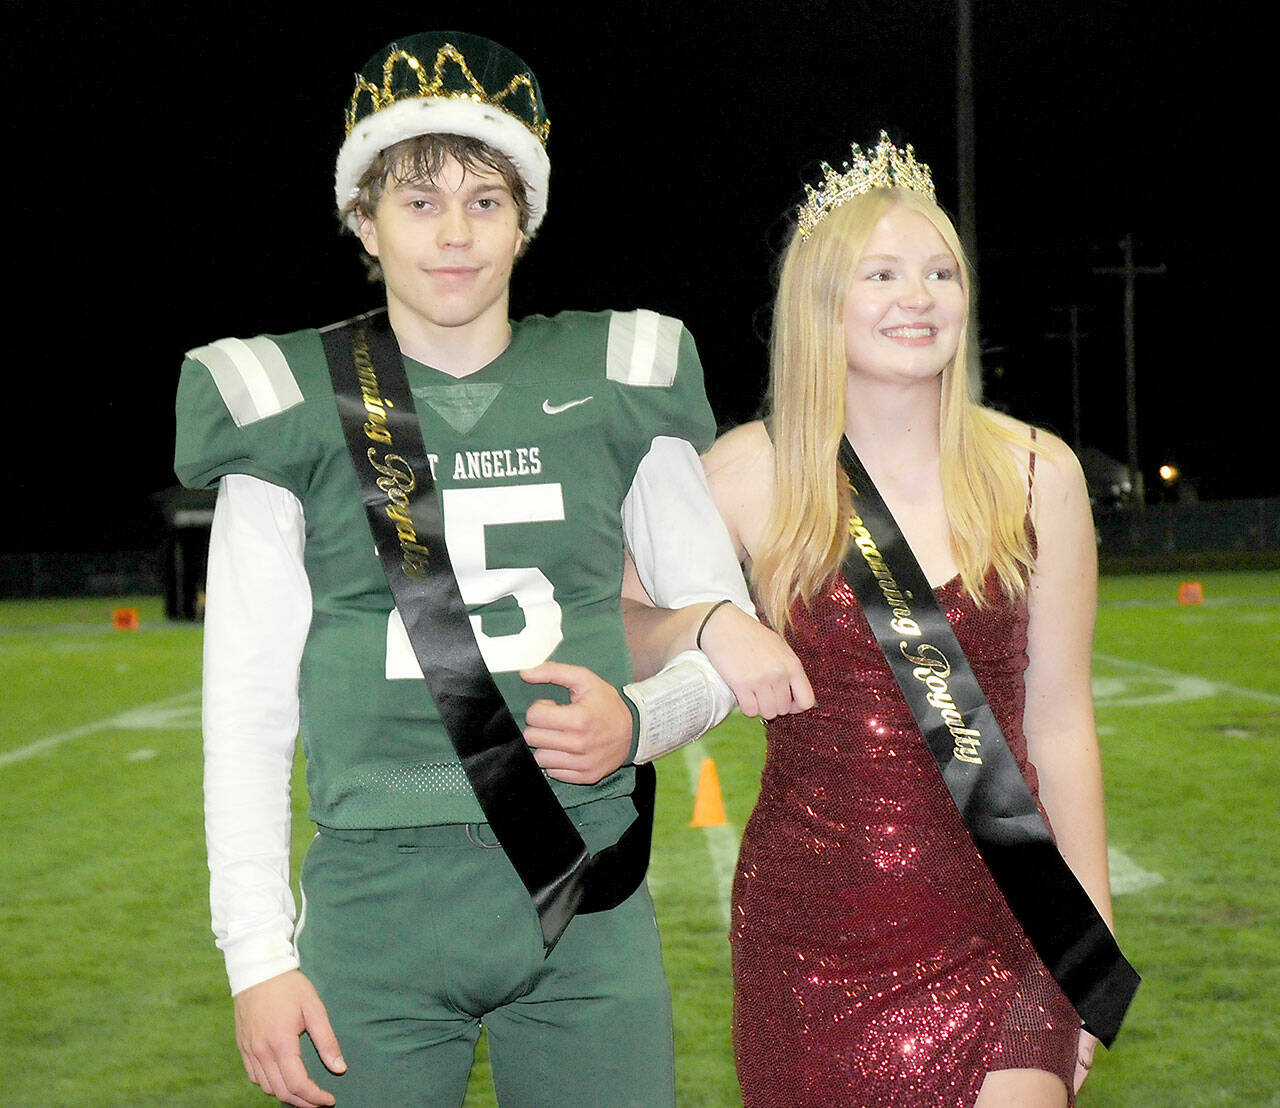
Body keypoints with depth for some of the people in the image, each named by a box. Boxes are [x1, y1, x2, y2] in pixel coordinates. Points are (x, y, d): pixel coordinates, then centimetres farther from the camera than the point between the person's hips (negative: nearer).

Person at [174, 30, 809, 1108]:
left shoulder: (611, 388, 6)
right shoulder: (294, 409, 1)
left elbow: (726, 635, 10)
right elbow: (246, 705, 1)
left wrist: (636, 723, -11)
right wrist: (258, 955, -5)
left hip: (588, 908, 2)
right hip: (378, 909, -1)